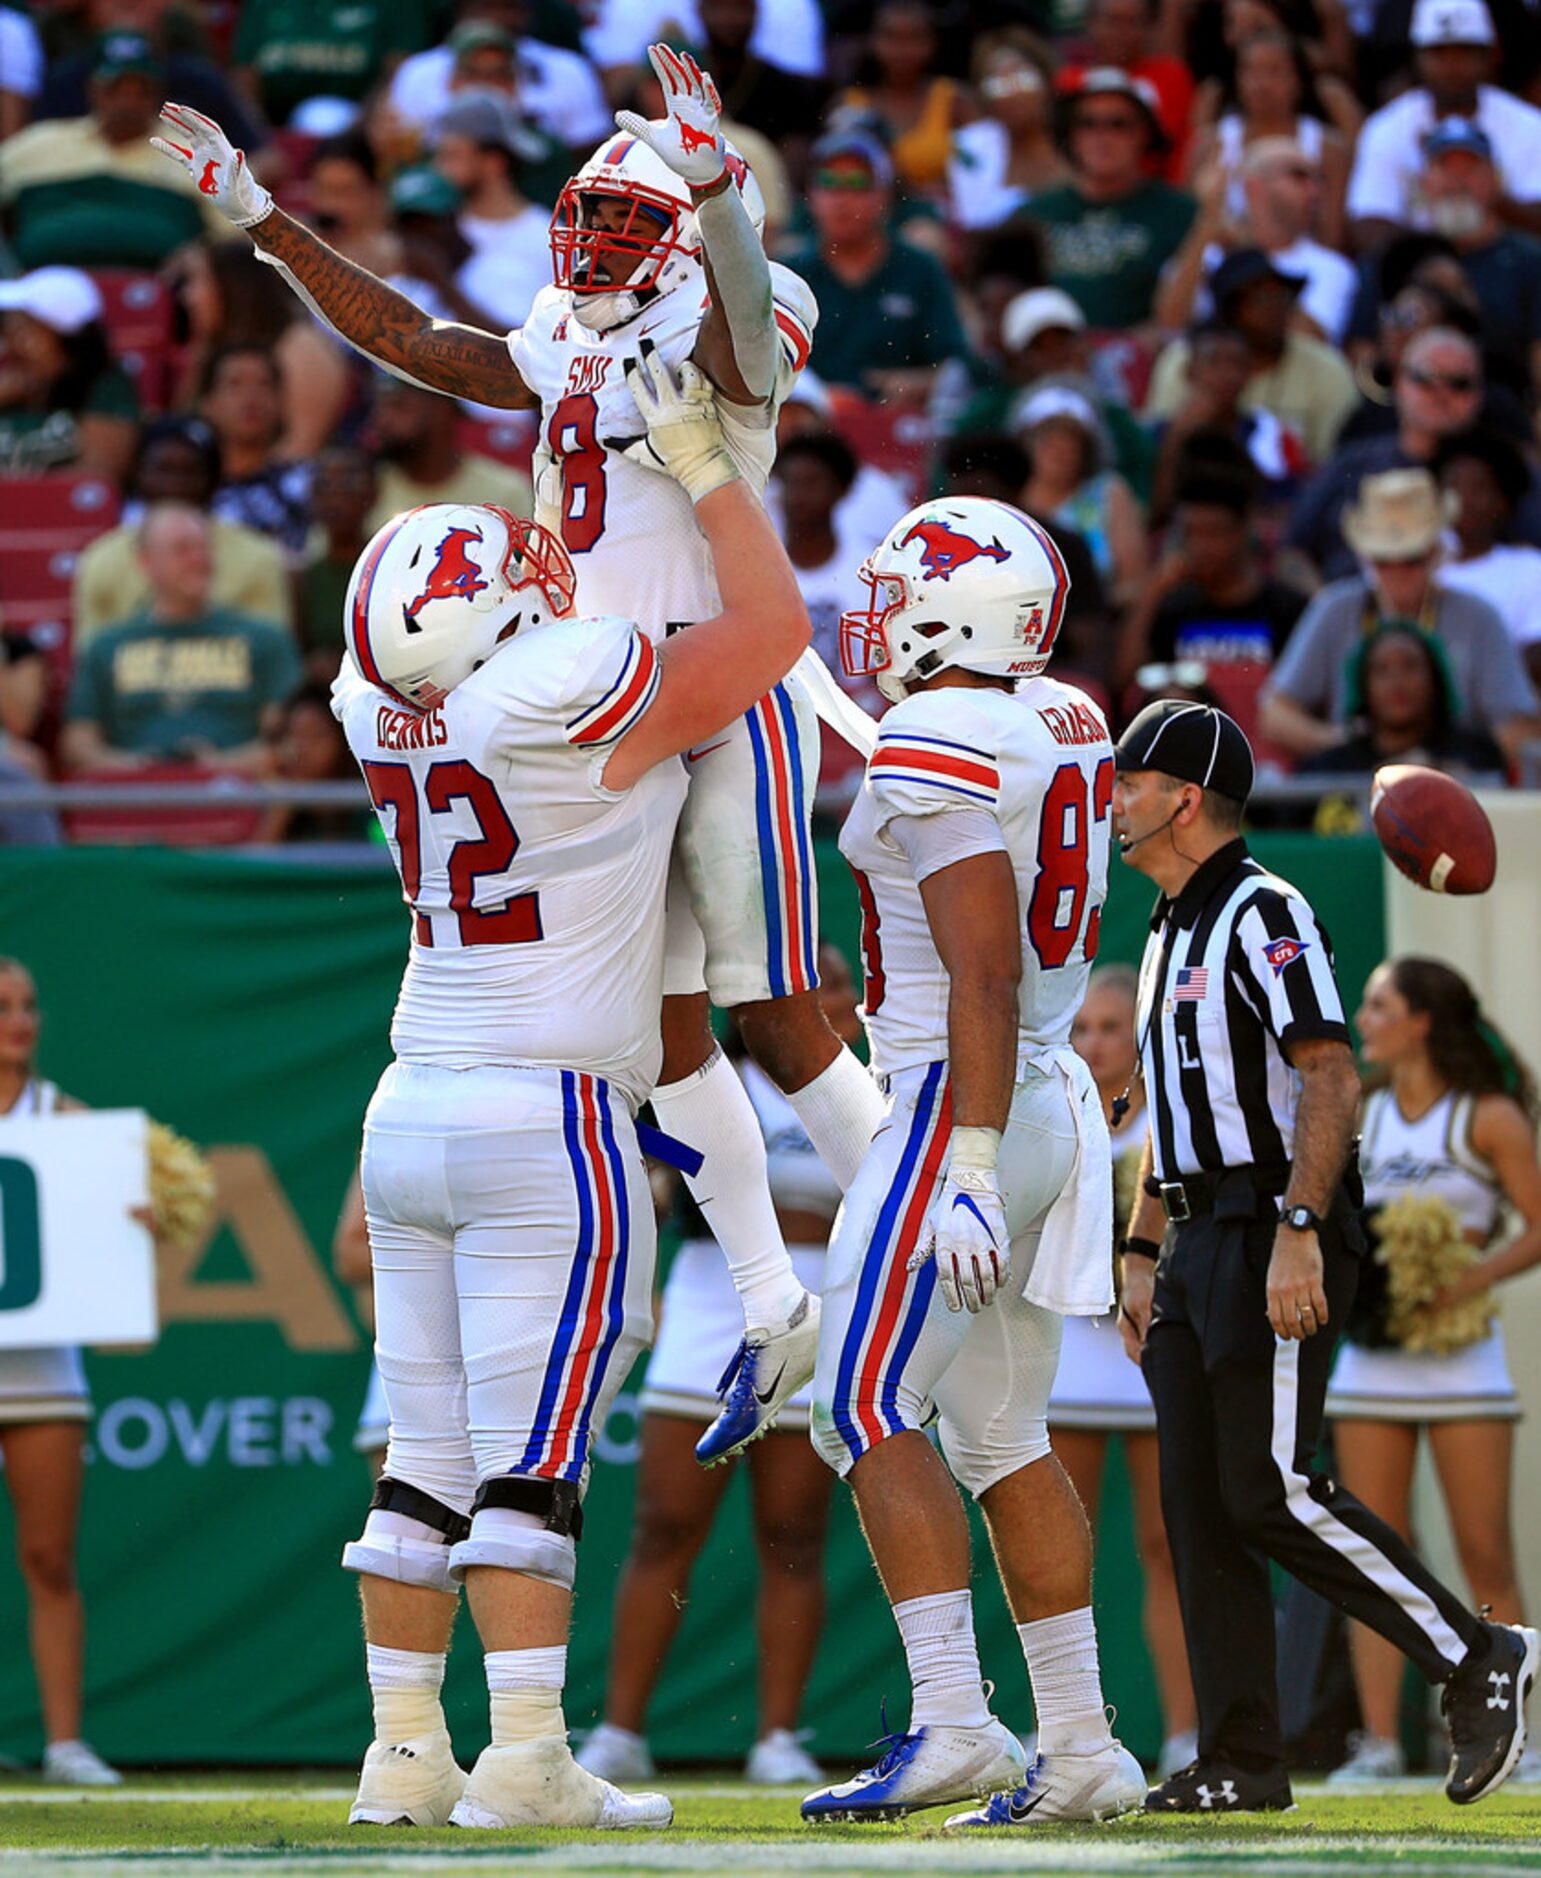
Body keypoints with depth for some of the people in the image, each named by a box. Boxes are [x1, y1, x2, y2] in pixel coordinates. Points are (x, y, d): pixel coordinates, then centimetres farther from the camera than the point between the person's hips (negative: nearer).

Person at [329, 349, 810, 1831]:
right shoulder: (565, 696, -15)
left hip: (413, 1112, 7)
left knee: (427, 1458, 8)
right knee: (530, 1463, -6)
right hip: (547, 1116, -7)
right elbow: (769, 627, -2)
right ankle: (524, 1760, -8)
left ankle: (402, 1756, 8)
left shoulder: (380, 708, 5)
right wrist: (703, 469, 8)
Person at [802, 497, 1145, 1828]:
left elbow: (984, 977, -22)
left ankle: (953, 1720, -15)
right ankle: (1080, 1746, 9)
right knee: (1002, 1435, 11)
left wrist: (971, 1169, -23)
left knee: (869, 1413, -6)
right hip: (1055, 1105, 9)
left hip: (961, 1112, -9)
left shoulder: (940, 747, -16)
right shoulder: (1068, 727, 9)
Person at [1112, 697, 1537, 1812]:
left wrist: (1296, 1234, -27)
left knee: (1272, 1490, -15)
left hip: (1279, 1235, -10)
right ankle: (1243, 1763, 4)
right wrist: (1144, 1253, 21)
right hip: (1201, 1238, 10)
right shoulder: (1170, 934, 20)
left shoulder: (1265, 913, -10)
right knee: (1201, 1505, 4)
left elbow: (1331, 1081, -19)